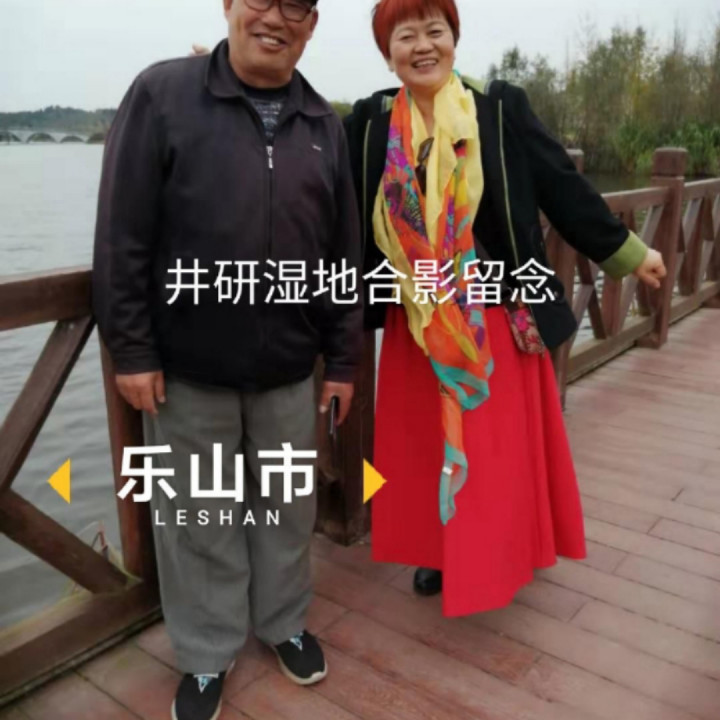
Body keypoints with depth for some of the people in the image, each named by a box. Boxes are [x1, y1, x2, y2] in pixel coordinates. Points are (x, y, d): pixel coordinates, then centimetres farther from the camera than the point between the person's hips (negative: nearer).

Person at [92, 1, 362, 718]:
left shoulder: (324, 125, 7)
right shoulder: (161, 94, -4)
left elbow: (344, 254, 7)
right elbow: (121, 234, -7)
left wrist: (343, 358, 6)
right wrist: (130, 347, -10)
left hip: (288, 368, 3)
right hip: (186, 366, -2)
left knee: (287, 508, 17)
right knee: (197, 515, 12)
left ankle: (284, 624, 42)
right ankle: (205, 656, 34)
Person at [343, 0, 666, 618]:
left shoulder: (503, 109, -4)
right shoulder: (369, 123, 0)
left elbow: (562, 186, 0)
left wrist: (627, 252, 5)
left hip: (497, 316, -1)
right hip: (417, 321, 2)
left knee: (500, 441, 10)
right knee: (428, 441, 13)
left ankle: (501, 553, 32)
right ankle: (440, 553, 34)